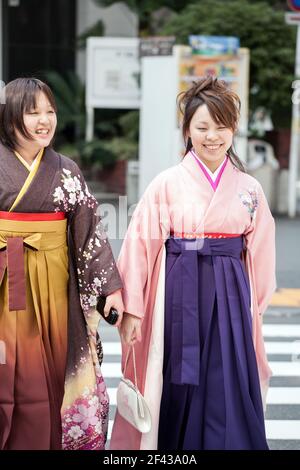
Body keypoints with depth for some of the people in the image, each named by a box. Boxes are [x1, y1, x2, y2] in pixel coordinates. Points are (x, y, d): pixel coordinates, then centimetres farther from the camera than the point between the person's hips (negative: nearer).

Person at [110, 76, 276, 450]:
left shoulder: (249, 189, 5)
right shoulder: (167, 184, -4)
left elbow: (259, 252, 11)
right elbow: (140, 245, -4)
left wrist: (252, 305, 12)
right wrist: (132, 308, -5)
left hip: (229, 297, 2)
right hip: (179, 294, -2)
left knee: (229, 391, 2)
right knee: (179, 388, 5)